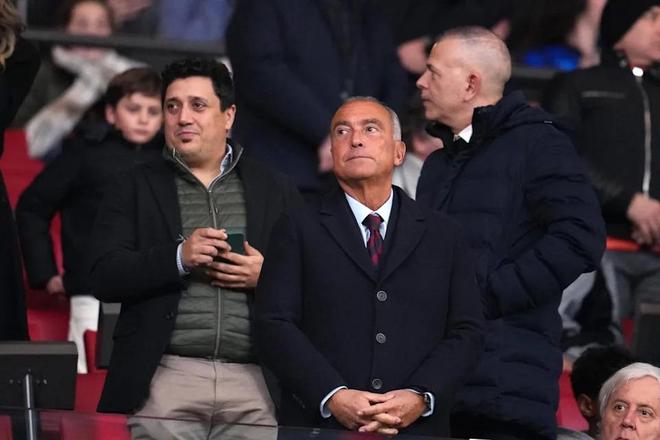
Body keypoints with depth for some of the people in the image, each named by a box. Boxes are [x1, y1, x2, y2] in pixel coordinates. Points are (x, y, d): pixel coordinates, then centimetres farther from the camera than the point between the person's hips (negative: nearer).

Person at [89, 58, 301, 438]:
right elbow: (104, 277, 2)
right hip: (165, 376, -1)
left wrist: (266, 275, -8)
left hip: (255, 383, 1)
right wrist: (178, 258, -12)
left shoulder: (277, 191, 15)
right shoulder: (136, 188, 13)